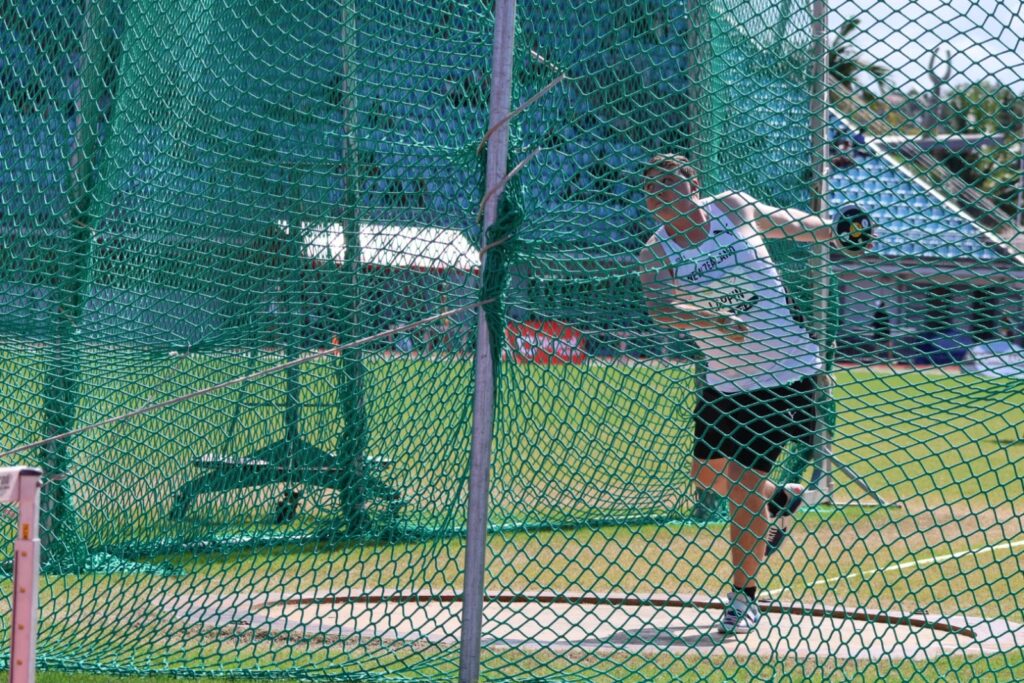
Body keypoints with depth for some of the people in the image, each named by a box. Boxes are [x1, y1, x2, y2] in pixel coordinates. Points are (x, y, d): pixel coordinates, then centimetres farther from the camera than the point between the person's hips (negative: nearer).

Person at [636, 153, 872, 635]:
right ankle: (777, 501, 47)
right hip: (722, 380, 4)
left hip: (787, 371, -4)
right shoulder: (656, 253, -10)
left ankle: (743, 597, 4)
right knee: (707, 473, 17)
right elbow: (658, 307, -30)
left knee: (743, 485, -9)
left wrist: (838, 233, 14)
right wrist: (706, 317, -46)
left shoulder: (734, 207, -8)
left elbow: (786, 222, 14)